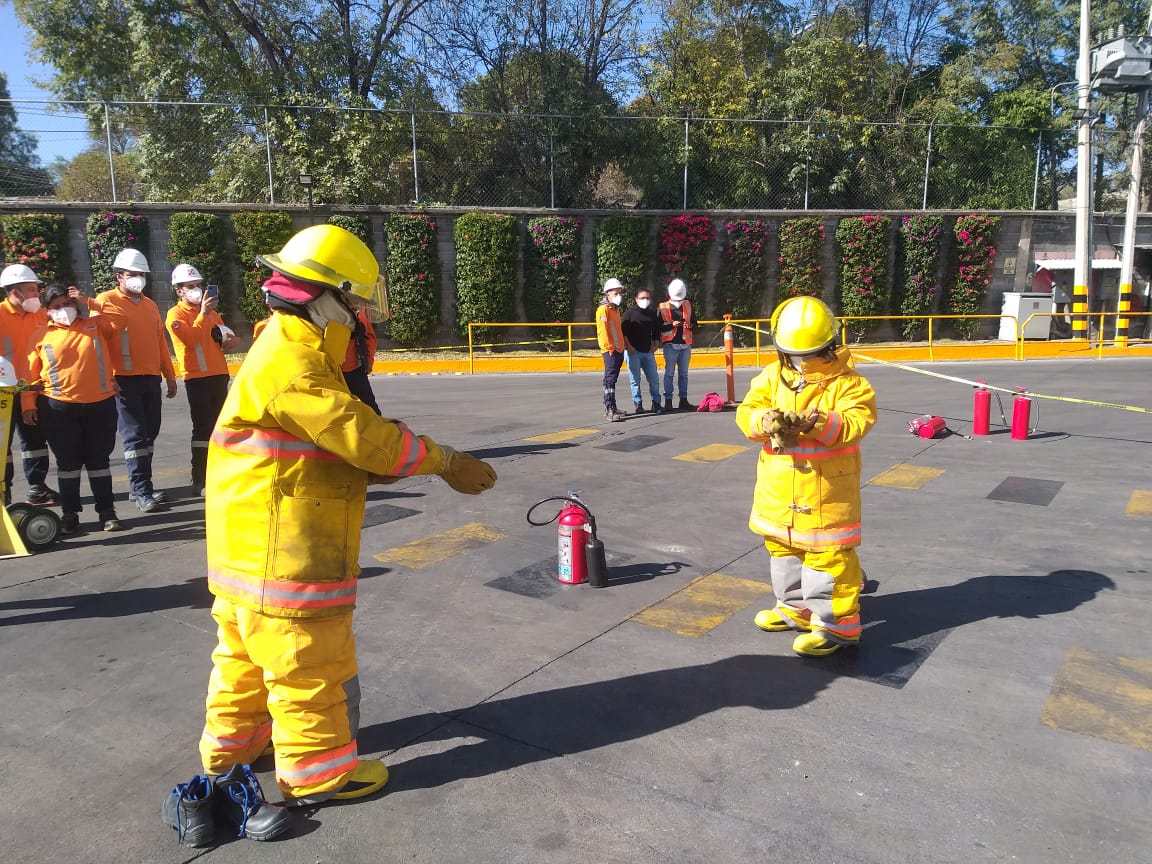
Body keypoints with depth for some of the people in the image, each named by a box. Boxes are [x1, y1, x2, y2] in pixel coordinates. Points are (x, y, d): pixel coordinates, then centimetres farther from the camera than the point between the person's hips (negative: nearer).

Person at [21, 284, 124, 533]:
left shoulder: (97, 325, 8)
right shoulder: (42, 335, 3)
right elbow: (29, 373, 3)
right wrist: (28, 404, -4)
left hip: (100, 405, 1)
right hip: (58, 408, 0)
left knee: (99, 459, 7)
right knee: (67, 462, 7)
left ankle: (106, 511, 14)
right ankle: (70, 514, 17)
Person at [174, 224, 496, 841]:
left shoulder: (291, 355, 12)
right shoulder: (292, 364, -21)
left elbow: (341, 452, 8)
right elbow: (366, 437, -25)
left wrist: (428, 463, -4)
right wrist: (445, 460, -14)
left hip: (250, 553, 10)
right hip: (283, 556, -10)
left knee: (246, 658, 23)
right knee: (309, 666, 5)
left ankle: (227, 755, 40)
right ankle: (317, 772, 21)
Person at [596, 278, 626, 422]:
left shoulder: (615, 309, 20)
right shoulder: (603, 309, -10)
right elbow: (602, 330, -18)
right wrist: (609, 348, -20)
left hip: (619, 349, 10)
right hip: (610, 350, -10)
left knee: (612, 378, 15)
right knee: (610, 379, -13)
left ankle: (609, 407, 23)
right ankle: (610, 411, -17)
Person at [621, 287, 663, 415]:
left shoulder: (653, 314, 14)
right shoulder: (630, 313, 0)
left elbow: (657, 332, 22)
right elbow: (623, 331, -4)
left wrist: (655, 346, 9)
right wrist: (628, 346, -10)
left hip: (648, 352, 4)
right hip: (633, 352, -4)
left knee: (654, 379, 1)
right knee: (635, 379, -1)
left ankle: (656, 403, 12)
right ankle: (638, 404, 7)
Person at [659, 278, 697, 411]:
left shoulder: (688, 305, 10)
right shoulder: (663, 308, 0)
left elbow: (695, 323, 14)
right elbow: (659, 326, -4)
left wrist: (690, 326, -8)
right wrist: (672, 325, -17)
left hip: (685, 344, 4)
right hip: (670, 344, -3)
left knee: (683, 374, 9)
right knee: (669, 373, -1)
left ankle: (683, 400, 15)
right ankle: (668, 400, 3)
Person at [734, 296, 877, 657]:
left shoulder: (847, 382, -10)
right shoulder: (772, 377, 1)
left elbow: (857, 421, -21)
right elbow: (747, 411, -5)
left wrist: (820, 424, -38)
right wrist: (765, 421, -27)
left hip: (827, 489, -6)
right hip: (779, 488, 6)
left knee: (828, 554, -3)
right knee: (783, 546, 20)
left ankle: (837, 623, 10)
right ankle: (797, 608, 39)